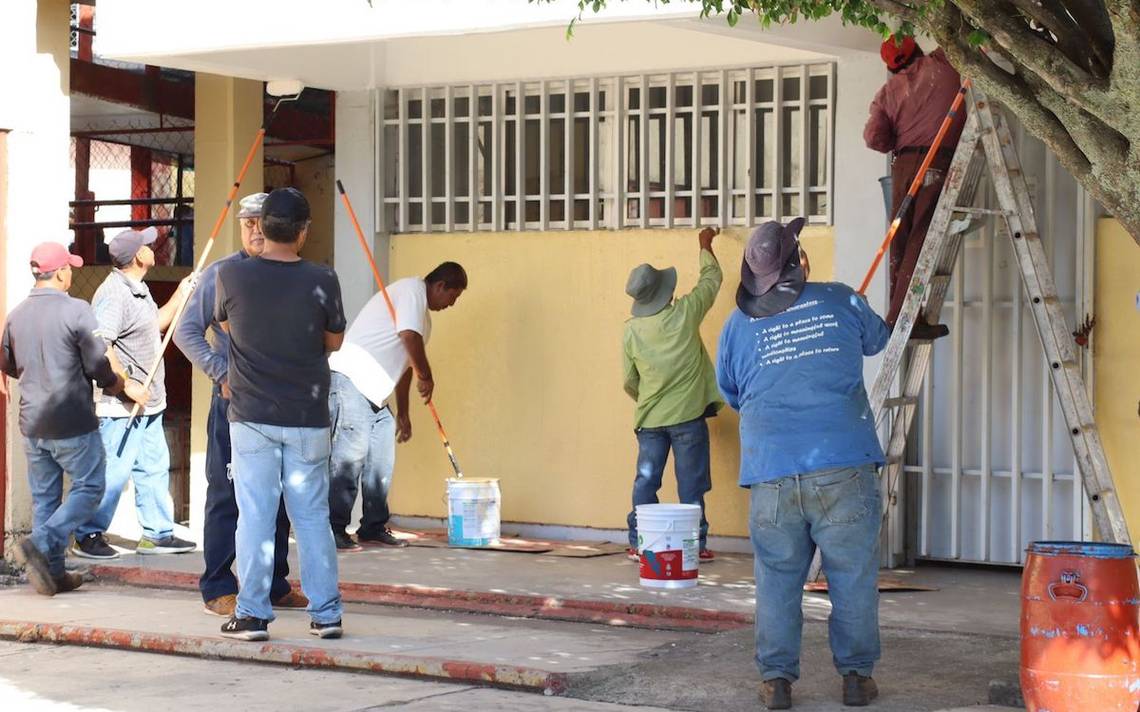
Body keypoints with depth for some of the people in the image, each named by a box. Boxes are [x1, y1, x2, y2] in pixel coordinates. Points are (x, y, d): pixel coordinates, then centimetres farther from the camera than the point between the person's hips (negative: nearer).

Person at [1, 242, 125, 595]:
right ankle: (41, 543, -11)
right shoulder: (76, 311, -14)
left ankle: (52, 572, 15)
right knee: (88, 488, 6)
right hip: (73, 423, -6)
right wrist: (114, 383, 9)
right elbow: (98, 365, -12)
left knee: (44, 496, 13)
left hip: (32, 423, 6)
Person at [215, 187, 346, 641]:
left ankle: (252, 615, 6)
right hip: (308, 419, 1)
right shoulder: (321, 281, -8)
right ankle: (325, 613, 13)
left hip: (252, 417, -1)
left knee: (255, 518, 4)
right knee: (313, 518, 9)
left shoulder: (232, 276, -8)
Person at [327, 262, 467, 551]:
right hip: (350, 378, -10)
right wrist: (426, 377, -10)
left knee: (382, 458, 9)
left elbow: (406, 365, 27)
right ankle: (334, 529, -10)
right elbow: (409, 337, -21)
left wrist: (403, 413, 28)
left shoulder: (423, 314, 23)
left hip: (374, 391, 10)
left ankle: (373, 528, 15)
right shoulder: (412, 290, -7)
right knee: (350, 455, -12)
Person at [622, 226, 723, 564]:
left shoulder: (631, 330, -4)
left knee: (645, 482, 10)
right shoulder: (685, 314, -11)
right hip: (688, 417, -2)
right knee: (691, 485, 3)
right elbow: (712, 278, 6)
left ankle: (638, 543, 13)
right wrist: (705, 244, 22)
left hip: (649, 420, 2)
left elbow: (630, 381, 5)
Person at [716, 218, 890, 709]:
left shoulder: (738, 324, 8)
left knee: (777, 579, 9)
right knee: (852, 576, 7)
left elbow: (731, 393, 23)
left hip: (771, 473, 2)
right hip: (843, 465, -1)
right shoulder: (839, 301, 4)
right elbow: (876, 340, 25)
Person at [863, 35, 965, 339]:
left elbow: (874, 137, 2)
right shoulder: (942, 64, 6)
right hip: (939, 163, -4)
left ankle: (899, 314, 15)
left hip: (903, 164, 4)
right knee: (922, 240, -8)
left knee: (901, 240, 11)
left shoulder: (889, 89, 12)